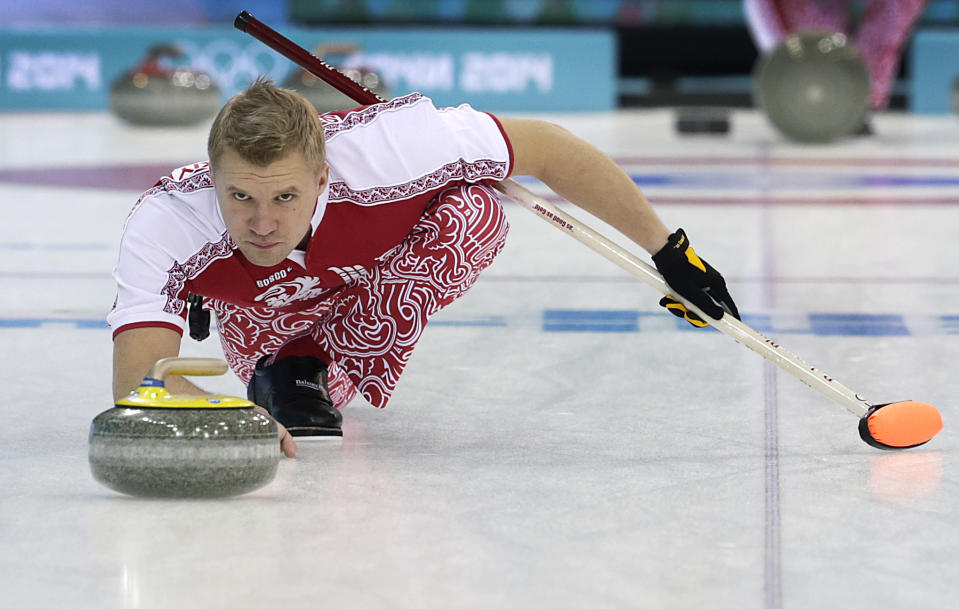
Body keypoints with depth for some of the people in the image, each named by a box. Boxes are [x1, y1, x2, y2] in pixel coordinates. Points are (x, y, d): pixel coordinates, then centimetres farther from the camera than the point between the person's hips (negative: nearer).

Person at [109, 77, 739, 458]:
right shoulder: (164, 223, -40)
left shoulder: (383, 147, -42)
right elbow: (136, 382, -47)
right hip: (261, 308, 5)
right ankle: (275, 372, 18)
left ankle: (319, 369, -15)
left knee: (476, 213, -29)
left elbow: (545, 147, -29)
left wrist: (669, 250, -24)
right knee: (259, 354, -19)